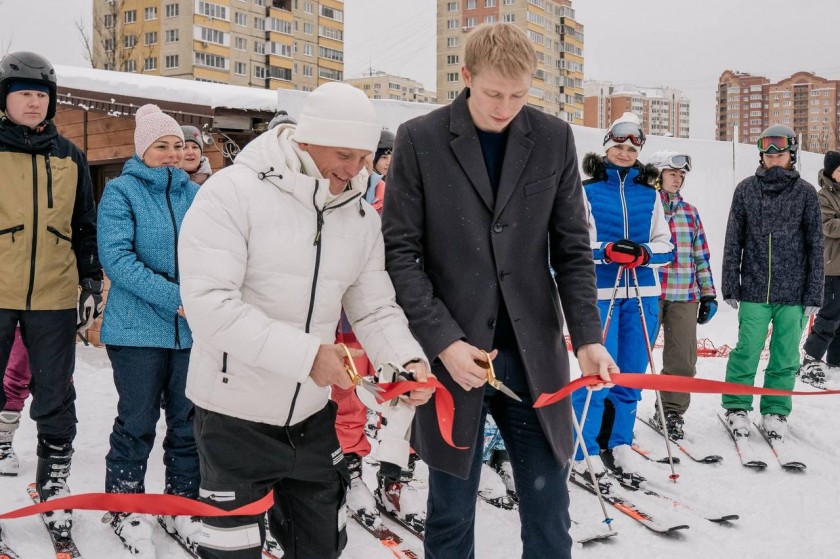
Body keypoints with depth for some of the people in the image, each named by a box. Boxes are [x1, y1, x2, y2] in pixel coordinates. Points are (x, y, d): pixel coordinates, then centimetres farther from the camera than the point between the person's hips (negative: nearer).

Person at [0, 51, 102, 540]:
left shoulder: (70, 158, 10)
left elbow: (86, 228, 14)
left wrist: (92, 286, 10)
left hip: (54, 299, 2)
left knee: (56, 402, 9)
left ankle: (54, 488, 23)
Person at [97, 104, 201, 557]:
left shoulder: (194, 194, 10)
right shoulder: (121, 191, -3)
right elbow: (116, 256, -14)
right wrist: (171, 297, -21)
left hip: (193, 329, 4)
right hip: (138, 329, -4)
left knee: (189, 422, 11)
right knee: (137, 422, 5)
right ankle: (126, 511, 22)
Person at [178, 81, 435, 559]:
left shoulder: (362, 215, 2)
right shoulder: (233, 192, -17)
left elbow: (375, 309, 4)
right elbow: (210, 305, -25)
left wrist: (408, 359, -16)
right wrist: (306, 354, -29)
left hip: (312, 414, 6)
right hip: (236, 414, -5)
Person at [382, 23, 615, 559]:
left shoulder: (555, 139, 4)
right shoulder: (419, 140, -3)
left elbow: (572, 248, 6)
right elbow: (402, 252, -5)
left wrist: (587, 335, -6)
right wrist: (443, 340, -14)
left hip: (536, 355, 2)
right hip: (451, 353, -2)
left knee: (549, 509, 9)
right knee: (451, 514, 11)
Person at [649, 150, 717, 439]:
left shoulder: (690, 212, 15)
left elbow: (701, 256, 17)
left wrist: (708, 294, 12)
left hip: (685, 296, 4)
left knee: (682, 358, 4)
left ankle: (672, 411, 16)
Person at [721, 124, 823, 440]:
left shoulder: (806, 193, 2)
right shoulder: (746, 190, 3)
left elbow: (815, 246, 4)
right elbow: (733, 242, 5)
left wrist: (814, 295, 0)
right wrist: (730, 288, 2)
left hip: (794, 294, 1)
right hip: (754, 291, 0)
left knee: (785, 357, 7)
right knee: (746, 352, 1)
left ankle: (776, 410, 22)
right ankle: (736, 407, 18)